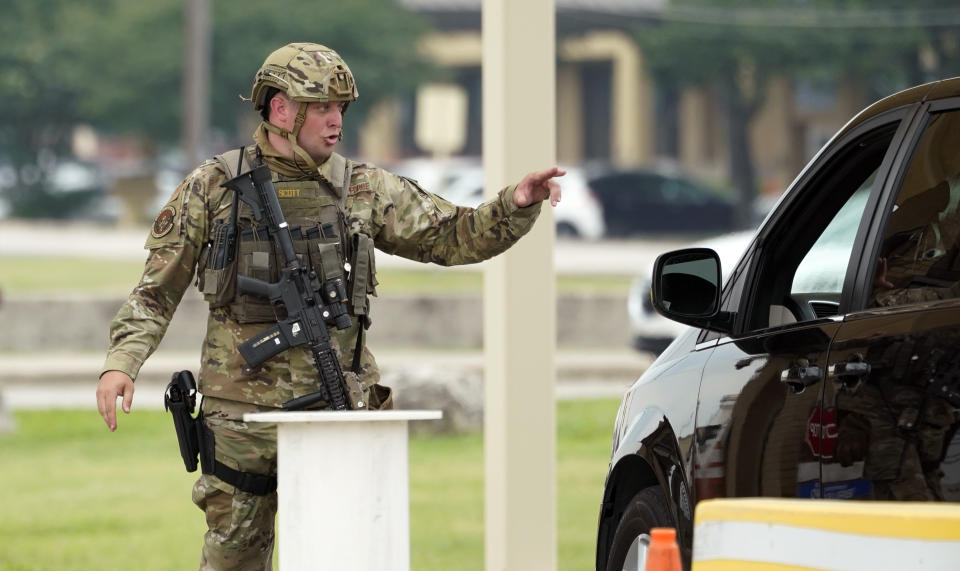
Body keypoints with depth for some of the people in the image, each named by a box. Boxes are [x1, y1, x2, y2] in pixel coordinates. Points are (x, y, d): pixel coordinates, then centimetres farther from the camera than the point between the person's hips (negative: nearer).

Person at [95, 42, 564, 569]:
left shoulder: (362, 189, 7)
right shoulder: (213, 187, 1)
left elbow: (452, 237, 8)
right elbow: (158, 289, 4)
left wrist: (516, 205, -9)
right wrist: (121, 362, -9)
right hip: (243, 409, -1)